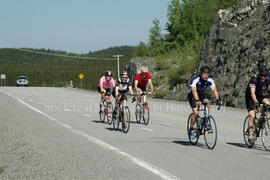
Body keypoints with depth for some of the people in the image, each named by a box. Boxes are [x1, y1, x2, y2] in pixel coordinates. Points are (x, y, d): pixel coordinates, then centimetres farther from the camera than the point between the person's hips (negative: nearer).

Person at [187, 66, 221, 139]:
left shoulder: (210, 80, -18)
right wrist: (197, 100, -58)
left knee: (207, 102, -28)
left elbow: (214, 90, -28)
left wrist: (218, 99, -45)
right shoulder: (195, 80, -30)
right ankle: (191, 129, 0)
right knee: (196, 113, -19)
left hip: (202, 94, 4)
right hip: (192, 95, -4)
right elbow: (194, 90, -43)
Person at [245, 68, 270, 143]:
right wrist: (256, 102, -52)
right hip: (250, 98, -5)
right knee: (252, 115, -19)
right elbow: (252, 93, -37)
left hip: (260, 96, 5)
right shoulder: (254, 80, -27)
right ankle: (250, 135, -14)